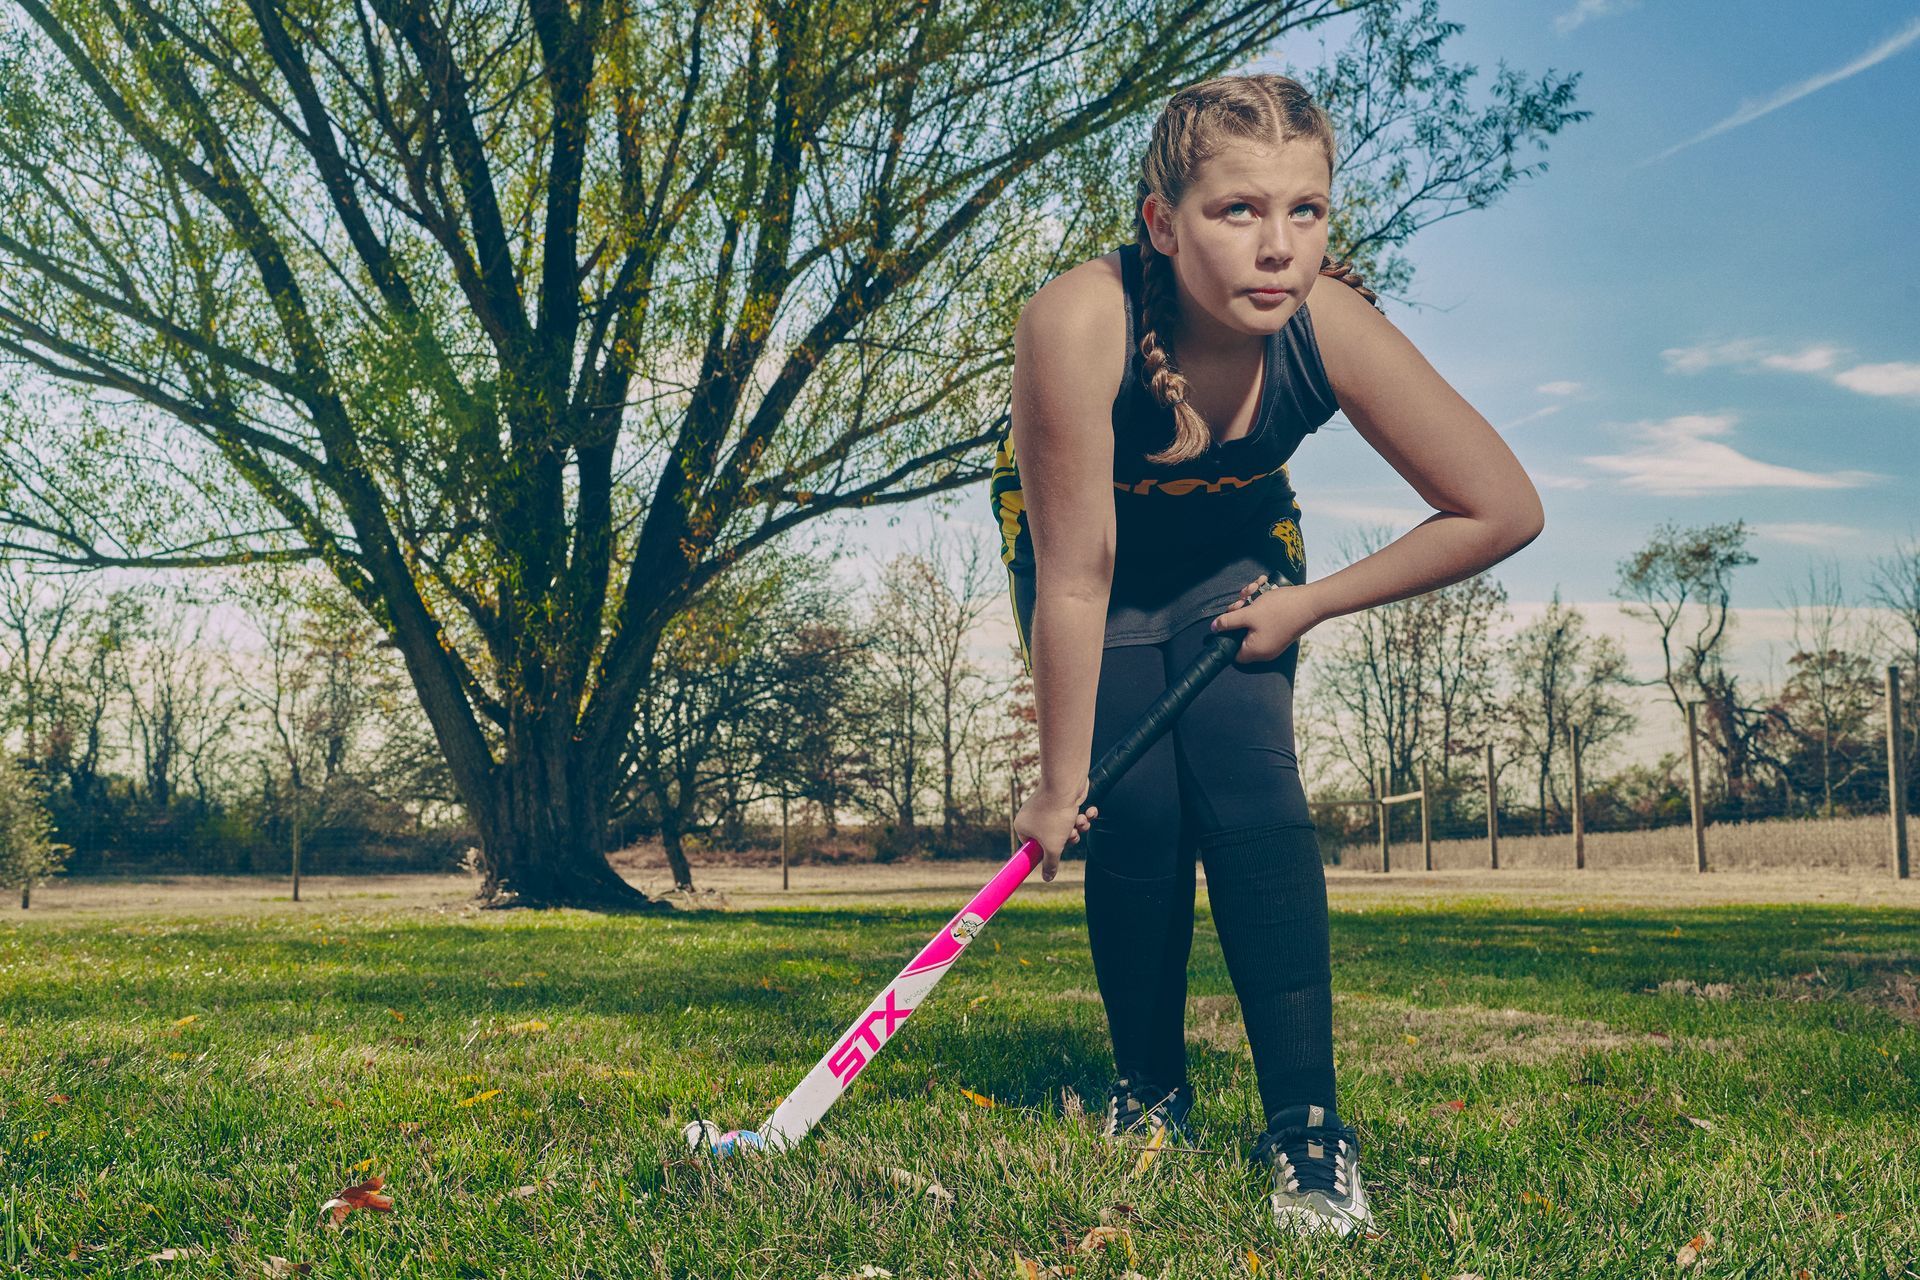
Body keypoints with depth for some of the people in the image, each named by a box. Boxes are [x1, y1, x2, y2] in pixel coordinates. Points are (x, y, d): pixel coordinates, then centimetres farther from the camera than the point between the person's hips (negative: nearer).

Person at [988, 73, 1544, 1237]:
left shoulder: (1333, 330, -32)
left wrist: (1313, 605, -16)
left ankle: (1309, 1126, -10)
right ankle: (1151, 1089, 12)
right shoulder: (1078, 323, -39)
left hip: (1232, 558, 1)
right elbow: (1077, 578, -31)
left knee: (1251, 790, -16)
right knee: (1137, 813, -11)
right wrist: (1061, 781, -21)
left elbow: (1504, 512, -21)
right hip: (1085, 547, -1)